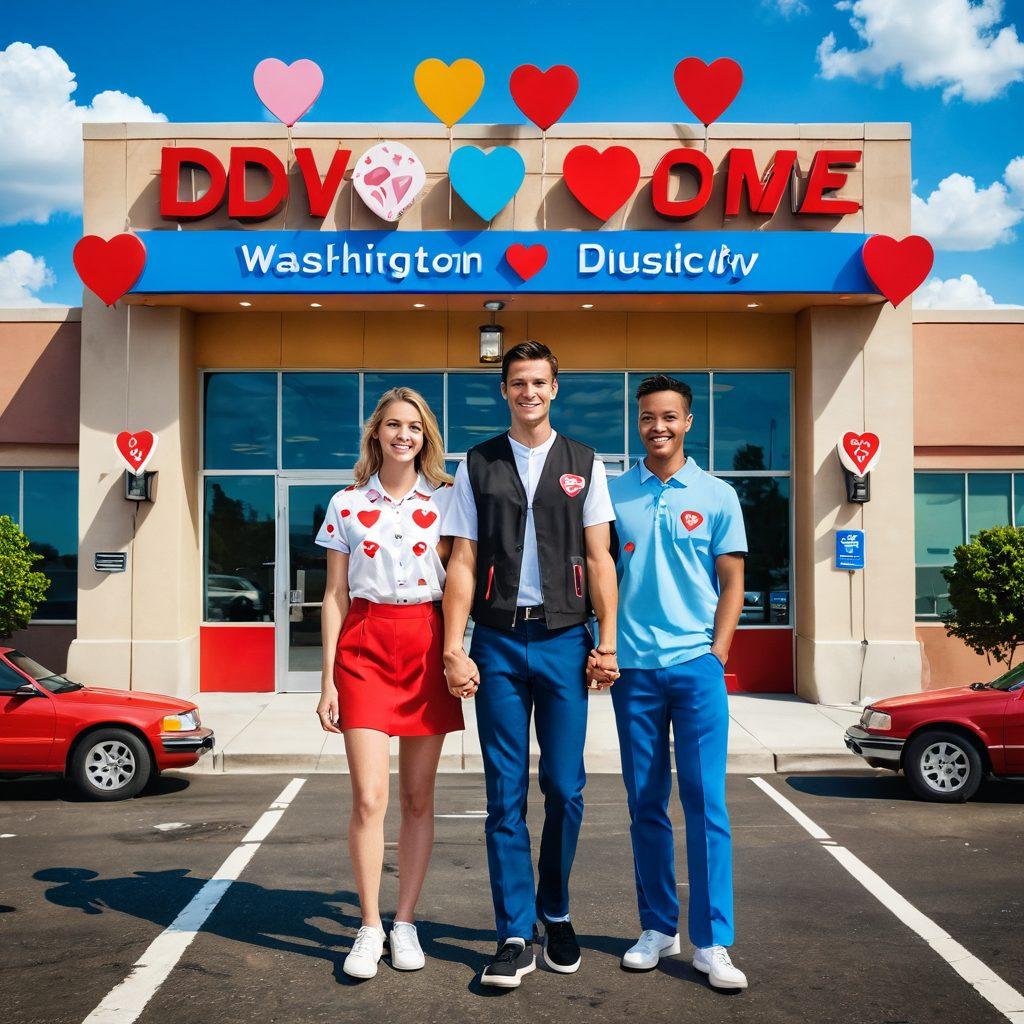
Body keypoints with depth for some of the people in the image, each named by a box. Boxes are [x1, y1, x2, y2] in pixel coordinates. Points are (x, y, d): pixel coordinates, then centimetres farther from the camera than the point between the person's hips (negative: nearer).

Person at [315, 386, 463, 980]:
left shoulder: (446, 499, 6)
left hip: (426, 643, 1)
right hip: (364, 645, 0)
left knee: (419, 797, 6)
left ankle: (405, 922, 19)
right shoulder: (347, 504, 6)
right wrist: (328, 679, 2)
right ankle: (369, 928, 9)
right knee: (369, 798, -6)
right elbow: (335, 595, 7)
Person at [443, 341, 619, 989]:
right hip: (499, 640, 0)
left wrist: (608, 642, -1)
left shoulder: (583, 465, 10)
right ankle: (516, 937, 10)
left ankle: (556, 916, 24)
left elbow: (599, 558, 7)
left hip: (564, 638, 0)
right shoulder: (478, 465, 9)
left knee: (565, 789, 4)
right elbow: (463, 562, 4)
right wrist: (454, 650, -3)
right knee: (506, 793, 2)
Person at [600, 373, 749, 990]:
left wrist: (717, 653, -4)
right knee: (646, 804, 8)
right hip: (633, 667, 1)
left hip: (696, 664, -1)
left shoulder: (717, 496, 5)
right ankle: (658, 928, 20)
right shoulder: (614, 494, 7)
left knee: (706, 802, -3)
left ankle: (712, 942, 4)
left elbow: (731, 583, 6)